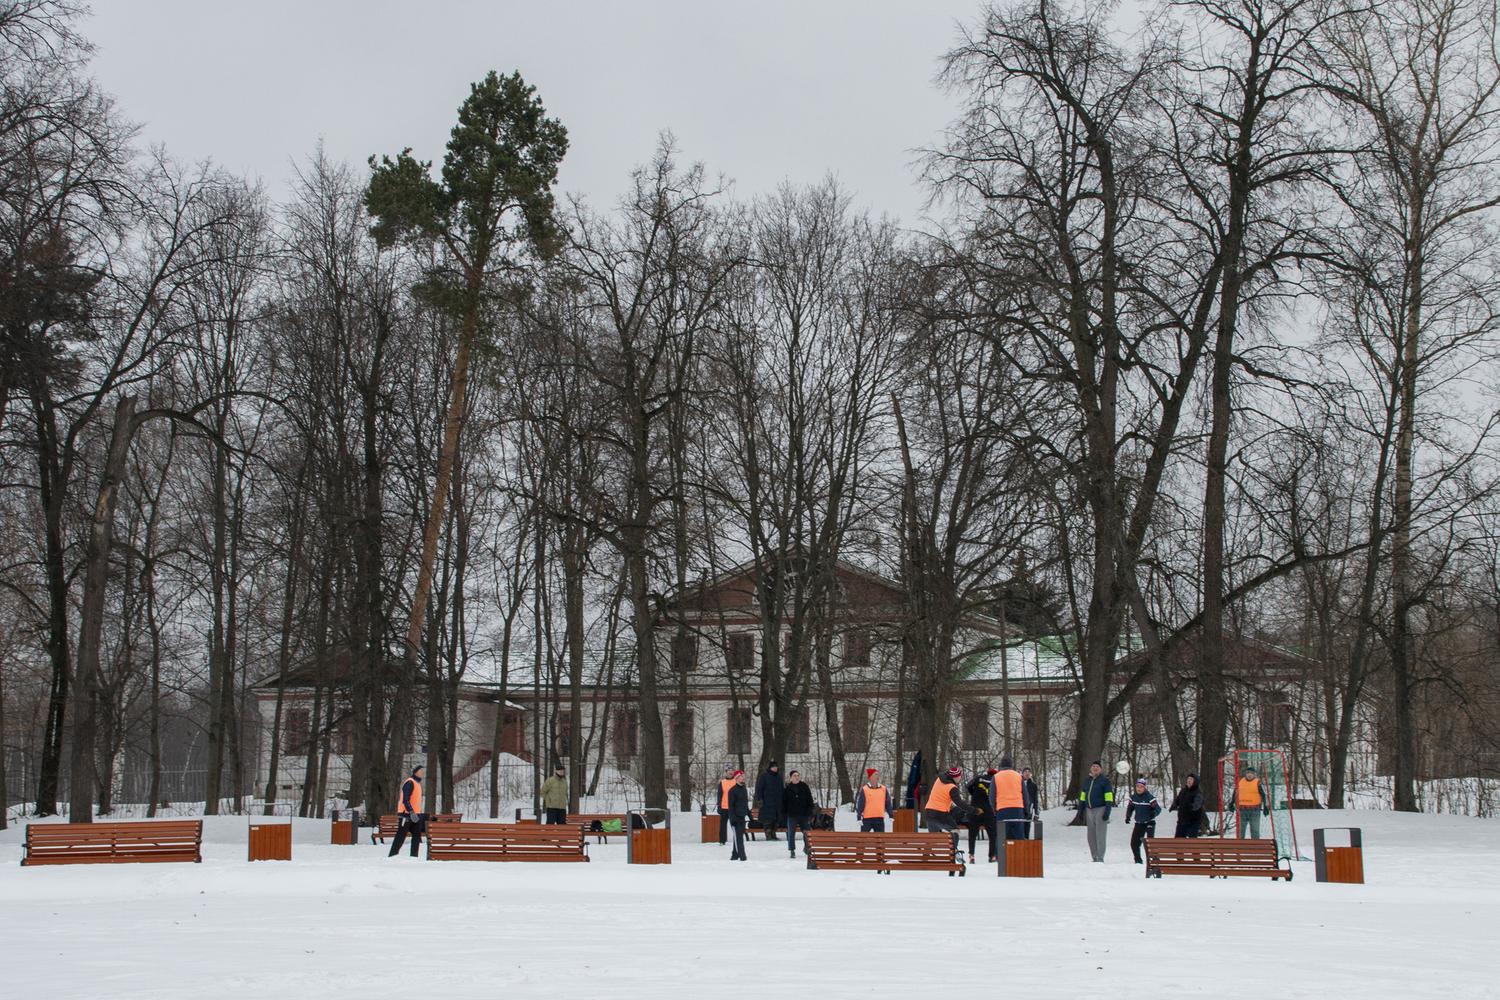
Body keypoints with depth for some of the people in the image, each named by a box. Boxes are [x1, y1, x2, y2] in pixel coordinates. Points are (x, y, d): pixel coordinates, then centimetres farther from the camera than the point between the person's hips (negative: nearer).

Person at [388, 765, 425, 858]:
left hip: (415, 814, 9)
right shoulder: (410, 783, -13)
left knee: (417, 836, 5)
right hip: (407, 814, -9)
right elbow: (405, 800, -21)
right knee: (401, 836, -8)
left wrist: (419, 813, 23)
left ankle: (414, 856, 8)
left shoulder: (418, 783, 18)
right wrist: (411, 812, -28)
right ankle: (392, 855, -5)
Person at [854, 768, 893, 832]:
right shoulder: (864, 789, -4)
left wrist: (891, 816, 9)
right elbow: (859, 804, -4)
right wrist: (859, 818, -8)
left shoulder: (883, 789, 7)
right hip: (867, 819, -3)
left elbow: (888, 804, 12)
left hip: (879, 819, 3)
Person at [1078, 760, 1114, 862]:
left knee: (1100, 834, -8)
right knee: (1091, 835, 5)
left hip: (1100, 809, -6)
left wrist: (1107, 811, -13)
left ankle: (1100, 858, -7)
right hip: (1089, 810, 6)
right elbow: (1083, 795, 21)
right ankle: (1095, 858, 11)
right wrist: (1081, 810, 16)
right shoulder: (1087, 780, 16)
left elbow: (1109, 796, -6)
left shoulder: (1104, 780, 0)